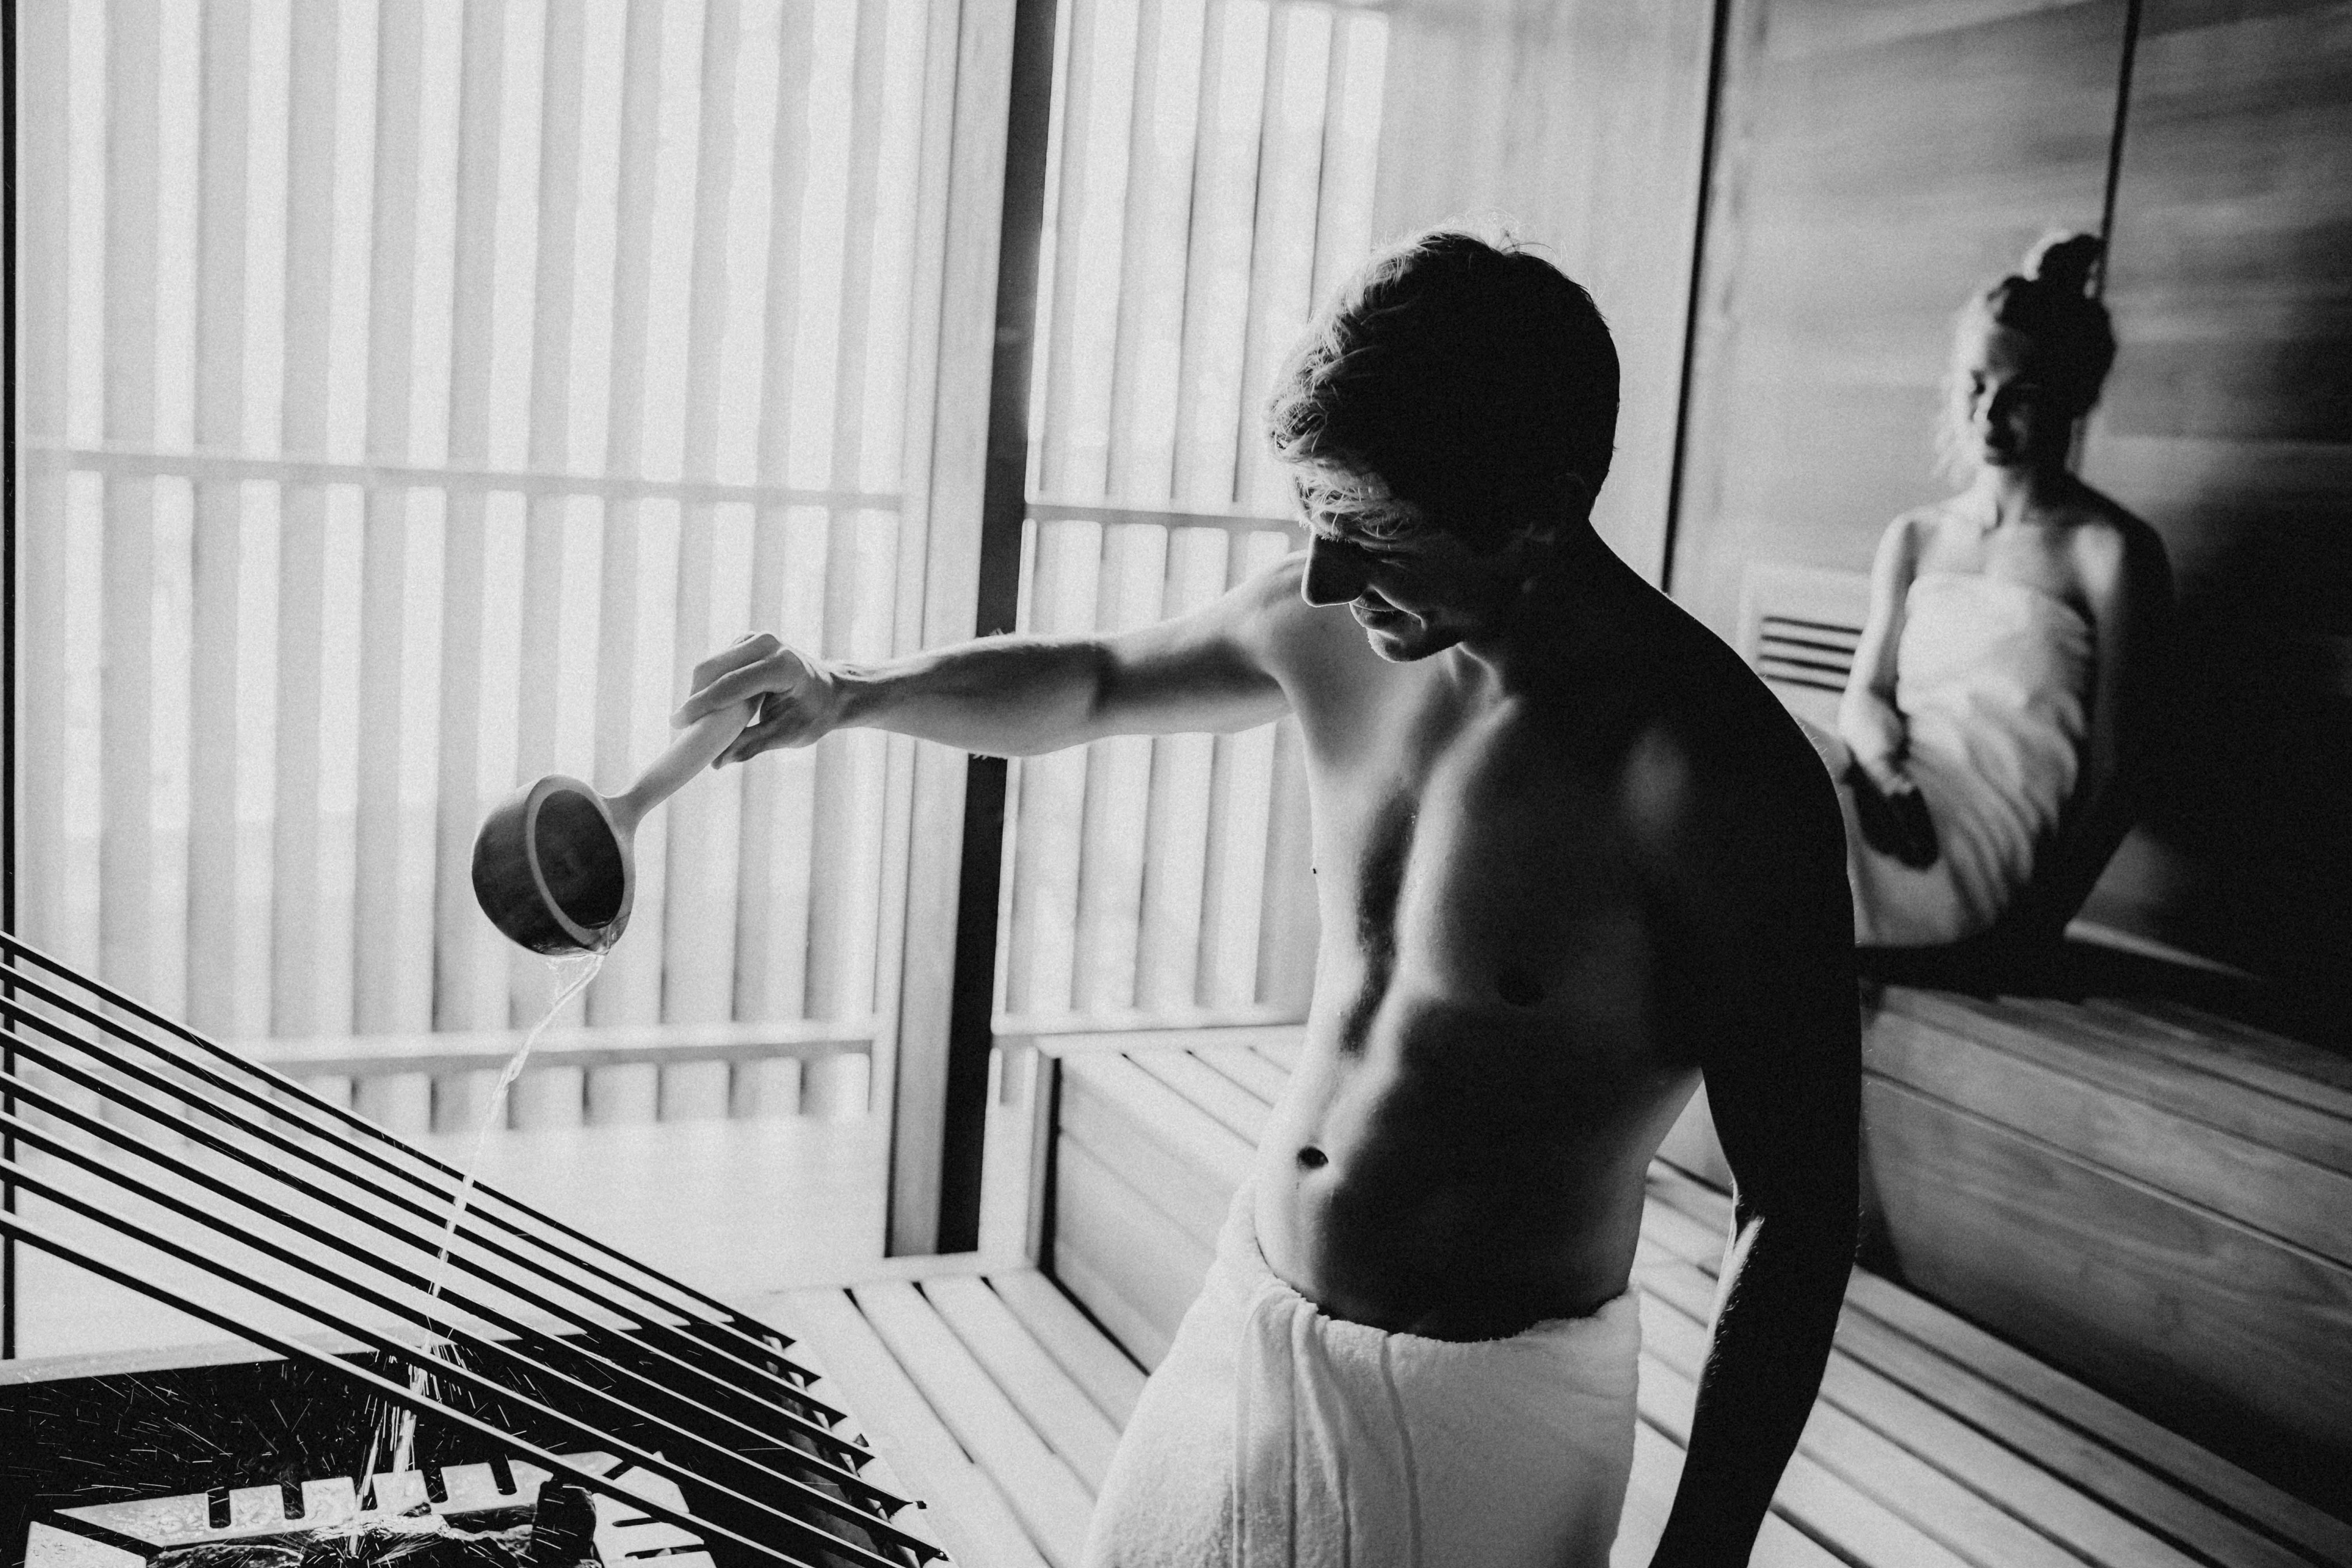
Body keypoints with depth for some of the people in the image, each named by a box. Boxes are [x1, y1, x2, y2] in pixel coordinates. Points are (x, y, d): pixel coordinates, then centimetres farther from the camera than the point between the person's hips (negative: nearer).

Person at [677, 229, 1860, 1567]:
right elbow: (1091, 682, 13)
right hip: (1246, 1329, 6)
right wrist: (848, 695, -2)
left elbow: (1800, 1211, -17)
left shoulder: (1711, 779, -24)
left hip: (1482, 1407, -5)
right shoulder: (1333, 631, -6)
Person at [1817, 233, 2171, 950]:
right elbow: (1865, 696, 13)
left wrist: (2033, 929, -9)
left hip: (1995, 829, -5)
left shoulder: (2107, 551, 1)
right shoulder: (1913, 538, 18)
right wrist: (1884, 773, -12)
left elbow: (2110, 770, -2)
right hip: (1897, 802, 5)